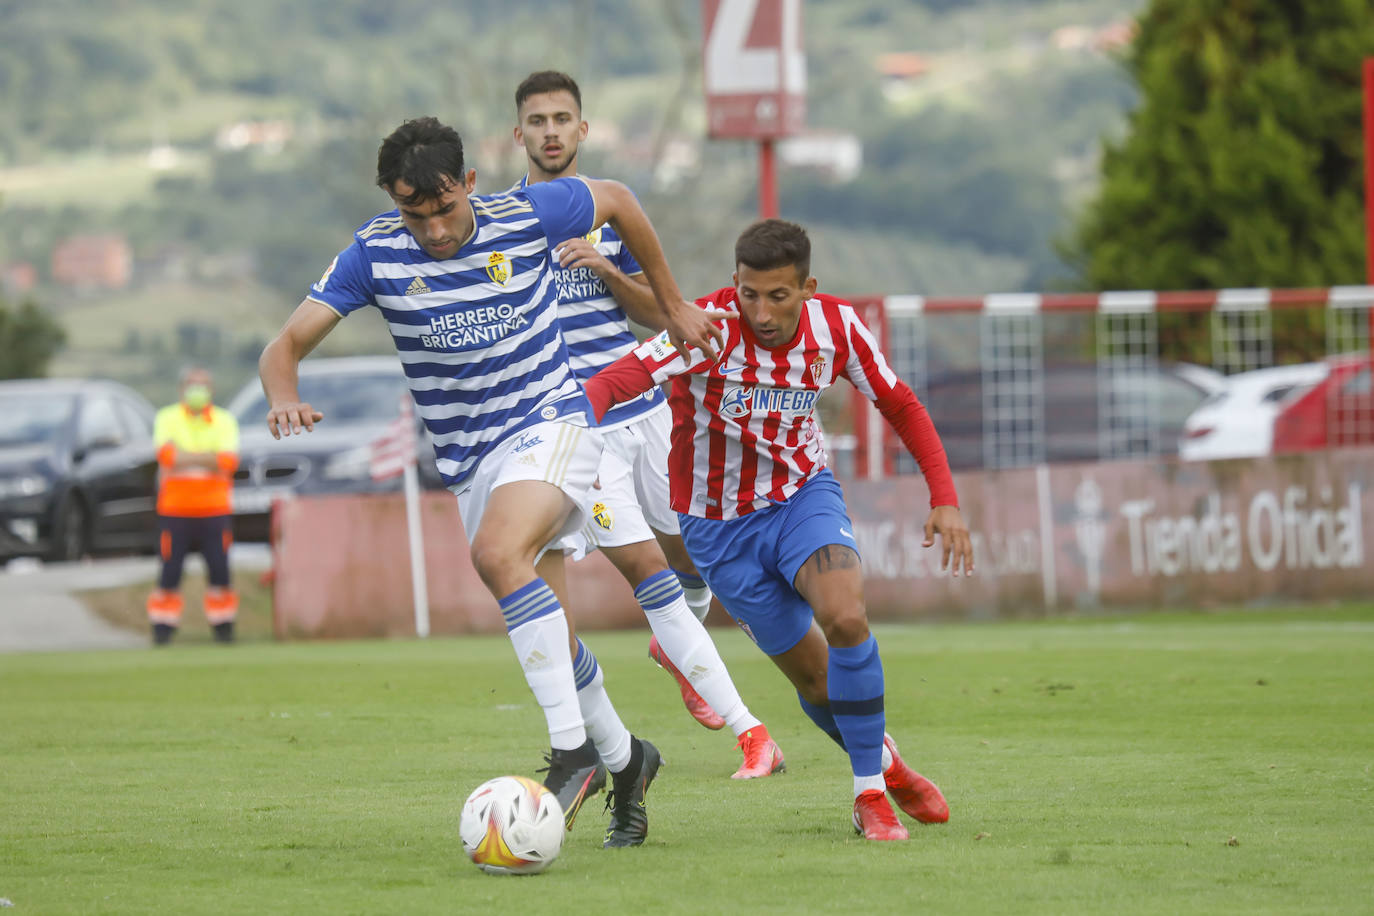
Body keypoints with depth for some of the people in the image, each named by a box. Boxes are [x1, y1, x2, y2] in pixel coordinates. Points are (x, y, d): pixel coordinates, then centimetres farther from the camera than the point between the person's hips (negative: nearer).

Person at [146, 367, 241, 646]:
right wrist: (208, 458, -13)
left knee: (219, 568, -2)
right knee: (170, 570, -5)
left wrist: (185, 457, -14)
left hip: (215, 509, 1)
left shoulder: (225, 421, 8)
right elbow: (166, 455, -13)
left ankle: (223, 627, 7)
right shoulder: (167, 418, 5)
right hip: (175, 509, -1)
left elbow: (229, 461, -9)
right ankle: (162, 628, 1)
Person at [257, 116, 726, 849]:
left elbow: (616, 199, 9)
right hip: (469, 459, 4)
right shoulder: (375, 254, -8)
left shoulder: (528, 217, -11)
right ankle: (621, 758, 32)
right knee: (545, 634, 8)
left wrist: (672, 305, 17)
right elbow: (286, 344, -8)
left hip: (551, 424, -4)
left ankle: (572, 751, -32)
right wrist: (283, 397, -31)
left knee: (497, 554, -32)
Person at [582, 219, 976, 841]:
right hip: (720, 524, -1)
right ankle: (884, 764, 33)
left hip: (803, 493, 1)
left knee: (845, 616, -27)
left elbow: (900, 405, 4)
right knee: (816, 678, 3)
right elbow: (615, 380, -39)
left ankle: (870, 793, -14)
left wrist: (944, 498, -4)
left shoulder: (835, 328, -13)